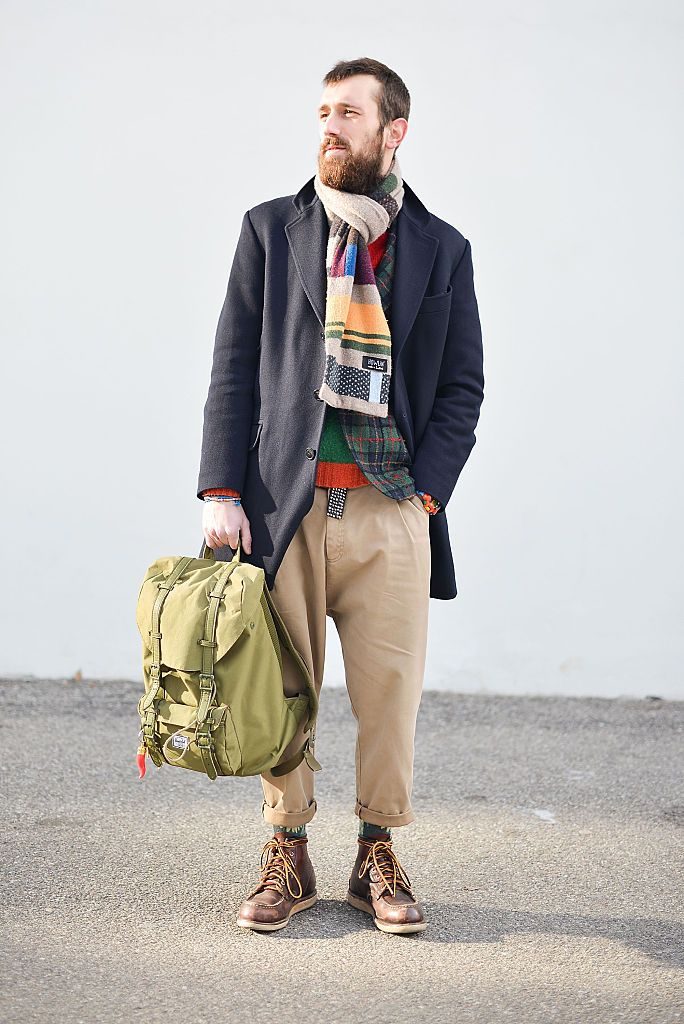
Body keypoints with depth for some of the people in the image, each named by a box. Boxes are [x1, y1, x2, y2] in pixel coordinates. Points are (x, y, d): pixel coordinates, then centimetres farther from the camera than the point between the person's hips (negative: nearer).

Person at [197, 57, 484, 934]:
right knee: (279, 690, 3)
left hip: (392, 509, 0)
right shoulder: (270, 229, 11)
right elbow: (234, 367, 6)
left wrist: (425, 494, -4)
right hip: (284, 500, 0)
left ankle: (378, 858, 16)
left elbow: (462, 387, 10)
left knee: (390, 691, 0)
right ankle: (287, 856, 18)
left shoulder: (443, 250, 12)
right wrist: (222, 491, -4)